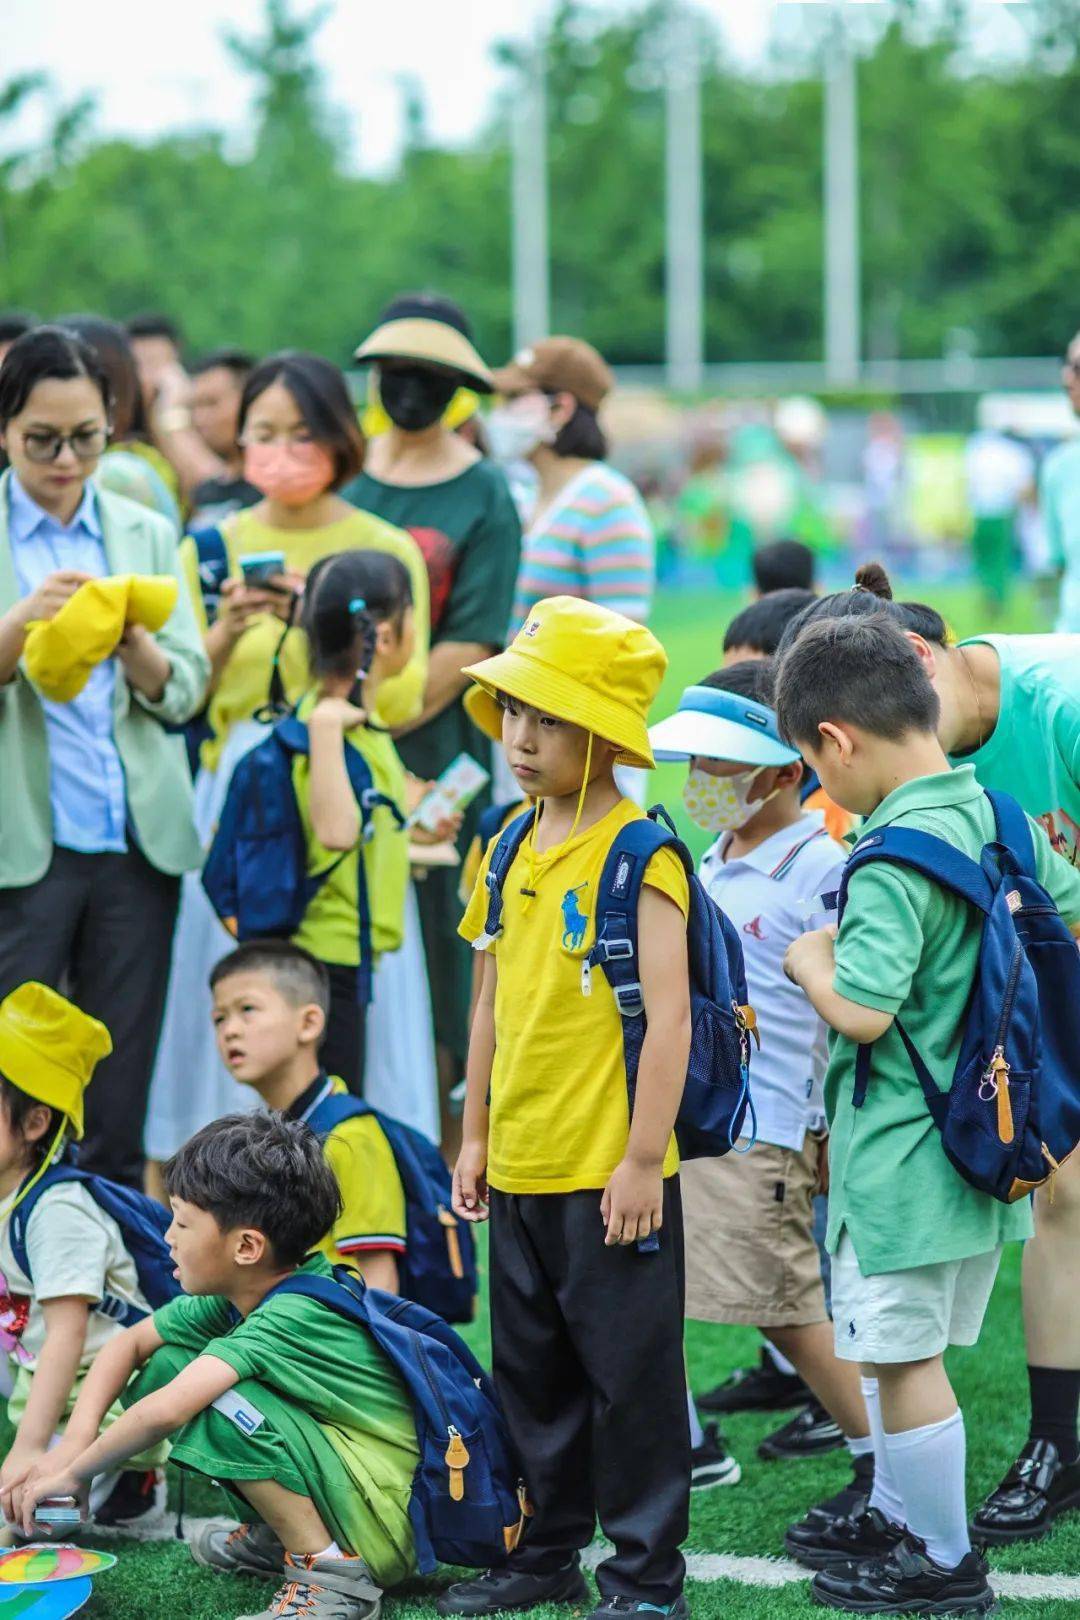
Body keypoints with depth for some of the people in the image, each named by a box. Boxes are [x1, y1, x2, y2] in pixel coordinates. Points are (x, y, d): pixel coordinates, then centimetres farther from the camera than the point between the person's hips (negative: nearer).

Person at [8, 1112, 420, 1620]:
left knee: (221, 1405, -29)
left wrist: (75, 1472, -21)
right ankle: (278, 1540, 15)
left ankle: (332, 1575, -17)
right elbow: (130, 1343, 9)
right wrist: (75, 1441, -7)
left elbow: (165, 1413, -36)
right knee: (167, 1366, 2)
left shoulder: (290, 1319, -27)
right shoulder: (234, 1296, -1)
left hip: (391, 1518, -9)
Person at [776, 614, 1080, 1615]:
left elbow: (865, 1009, -30)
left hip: (901, 1151, -9)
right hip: (981, 1144, 9)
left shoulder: (894, 856, -23)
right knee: (897, 1343, 22)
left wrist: (812, 963, -11)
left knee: (902, 1354, 4)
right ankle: (896, 1516, 35)